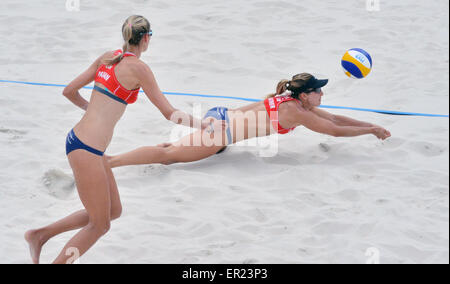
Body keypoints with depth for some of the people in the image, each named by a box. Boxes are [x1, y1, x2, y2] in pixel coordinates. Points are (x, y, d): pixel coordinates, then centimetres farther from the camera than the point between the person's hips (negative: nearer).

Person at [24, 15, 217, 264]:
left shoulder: (108, 57, 11)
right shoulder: (138, 68, -11)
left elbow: (69, 91, 17)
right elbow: (169, 113, -9)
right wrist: (201, 124, 5)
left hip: (77, 139, 9)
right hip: (87, 149, -9)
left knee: (114, 211, 18)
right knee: (99, 225, 3)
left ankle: (40, 235, 23)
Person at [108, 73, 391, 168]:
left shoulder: (296, 102, 15)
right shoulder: (296, 113, -11)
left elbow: (335, 118, 23)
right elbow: (336, 130, -9)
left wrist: (372, 125, 22)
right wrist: (372, 130, 2)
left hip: (221, 117, 9)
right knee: (168, 155, -12)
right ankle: (106, 161, -17)